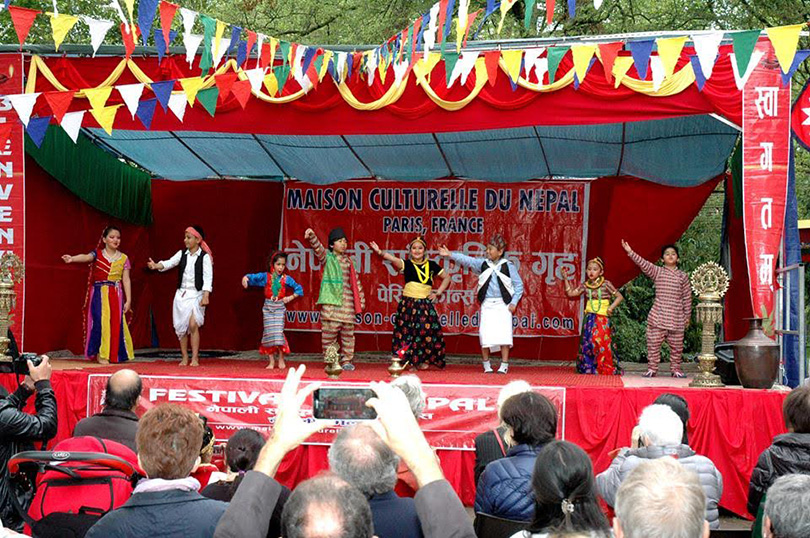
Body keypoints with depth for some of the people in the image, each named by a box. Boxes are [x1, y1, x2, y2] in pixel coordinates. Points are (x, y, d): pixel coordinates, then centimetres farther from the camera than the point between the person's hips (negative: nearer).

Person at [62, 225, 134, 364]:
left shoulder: (123, 258, 8)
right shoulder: (97, 254, 1)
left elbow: (126, 280, 6)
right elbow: (85, 257, -20)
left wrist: (128, 300, 1)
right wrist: (72, 259, -42)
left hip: (116, 295, 2)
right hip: (99, 294, -2)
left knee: (116, 323, -1)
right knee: (101, 321, -9)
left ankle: (114, 355, 9)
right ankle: (101, 354, -2)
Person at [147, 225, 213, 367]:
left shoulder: (204, 257, -5)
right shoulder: (182, 254, 8)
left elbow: (208, 277, -11)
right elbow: (169, 263, -4)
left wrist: (206, 296, -20)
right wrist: (156, 266, -24)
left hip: (196, 294, -5)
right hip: (181, 294, 5)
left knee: (193, 324, -17)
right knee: (181, 327, 5)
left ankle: (195, 358, -10)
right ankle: (185, 358, 16)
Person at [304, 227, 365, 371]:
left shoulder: (349, 261, 17)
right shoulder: (327, 258, 6)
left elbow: (356, 282, 19)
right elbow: (318, 249, -14)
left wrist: (361, 301, 17)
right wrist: (312, 236, -34)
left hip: (347, 303, 4)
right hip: (331, 302, -4)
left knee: (348, 333, 4)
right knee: (329, 332, -4)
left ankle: (347, 360, 12)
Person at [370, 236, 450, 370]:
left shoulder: (432, 265, 8)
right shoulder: (407, 264, 1)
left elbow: (446, 279, 20)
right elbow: (392, 259, -19)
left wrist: (438, 292, 8)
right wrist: (380, 252, -37)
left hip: (425, 304, 2)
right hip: (408, 304, -2)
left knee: (426, 330, -8)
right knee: (408, 331, -7)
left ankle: (421, 360, 2)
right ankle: (407, 360, -1)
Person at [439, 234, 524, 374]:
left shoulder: (508, 266, 0)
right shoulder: (483, 264, 6)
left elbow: (519, 285, 3)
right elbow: (467, 260, -2)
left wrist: (514, 302, -4)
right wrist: (451, 255, -12)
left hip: (503, 304, -2)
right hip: (487, 304, 2)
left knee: (503, 334, -7)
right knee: (485, 335, -1)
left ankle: (504, 365, 1)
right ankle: (486, 365, 11)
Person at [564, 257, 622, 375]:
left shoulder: (606, 284, -3)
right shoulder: (585, 285, 9)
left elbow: (619, 296, 1)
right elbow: (571, 293, 11)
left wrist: (611, 307, -10)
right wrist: (566, 279, 4)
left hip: (602, 319, -4)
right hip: (589, 319, 4)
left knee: (601, 342, -13)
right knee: (587, 342, -1)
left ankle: (607, 369, -7)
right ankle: (588, 368, 6)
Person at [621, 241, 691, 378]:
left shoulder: (683, 276, 8)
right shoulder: (657, 272, 4)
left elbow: (687, 297, 11)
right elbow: (643, 264, -10)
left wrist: (687, 316, 10)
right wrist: (630, 252, -24)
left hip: (676, 318, 1)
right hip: (658, 316, -1)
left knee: (676, 346, 7)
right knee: (653, 343, -1)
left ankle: (676, 369, 20)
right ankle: (652, 369, 8)